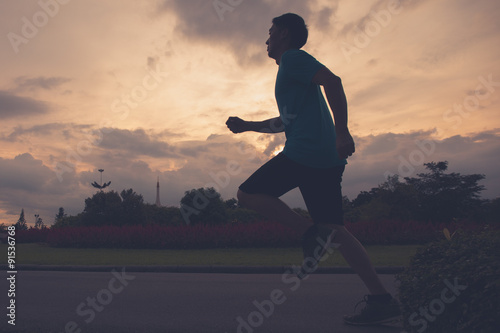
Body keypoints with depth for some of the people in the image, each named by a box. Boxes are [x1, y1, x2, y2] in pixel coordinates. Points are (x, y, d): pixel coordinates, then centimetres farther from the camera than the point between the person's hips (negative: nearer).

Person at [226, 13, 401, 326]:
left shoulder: (292, 58, 2)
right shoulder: (292, 67, 31)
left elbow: (332, 80, -15)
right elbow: (285, 122, 37)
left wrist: (342, 131, -23)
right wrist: (247, 125, 34)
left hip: (303, 152, -9)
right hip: (326, 158, 9)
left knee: (248, 193, 0)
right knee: (334, 229, 7)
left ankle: (311, 232, -13)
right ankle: (382, 300, 5)